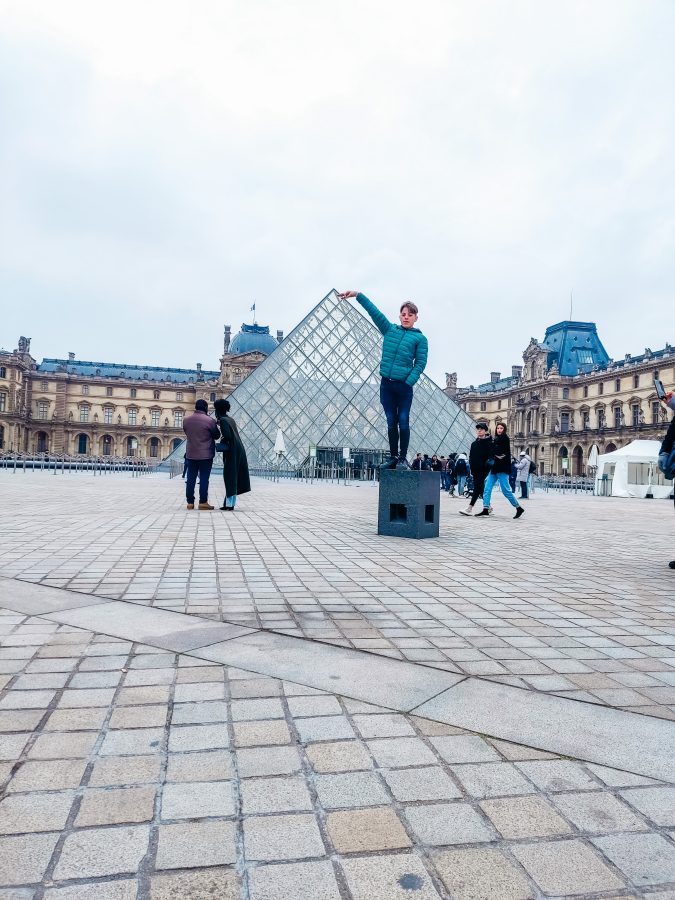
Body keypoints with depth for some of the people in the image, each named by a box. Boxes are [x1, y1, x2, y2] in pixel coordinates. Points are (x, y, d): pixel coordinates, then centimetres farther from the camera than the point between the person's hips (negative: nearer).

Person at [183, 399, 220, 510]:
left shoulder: (186, 420, 3)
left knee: (191, 479, 8)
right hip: (206, 454, -4)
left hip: (190, 454, 4)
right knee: (204, 478, 0)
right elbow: (216, 435, 0)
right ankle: (203, 502, -1)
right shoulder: (209, 420, -11)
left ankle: (190, 502, 9)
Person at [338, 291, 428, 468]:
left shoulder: (420, 338, 3)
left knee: (403, 422, -4)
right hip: (386, 384, 3)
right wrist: (357, 295, 9)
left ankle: (403, 458, 5)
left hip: (404, 386, -3)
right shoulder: (389, 329, 13)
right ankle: (393, 457, 14)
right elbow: (373, 311, 11)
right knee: (391, 423, 7)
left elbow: (420, 363, -4)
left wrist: (408, 382, -14)